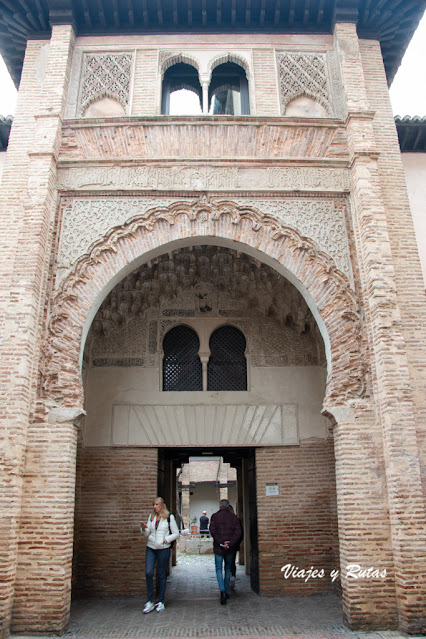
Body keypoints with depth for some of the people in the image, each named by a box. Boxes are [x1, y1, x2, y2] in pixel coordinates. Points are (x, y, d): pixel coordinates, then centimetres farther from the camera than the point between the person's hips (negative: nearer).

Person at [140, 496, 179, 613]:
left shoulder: (169, 517, -4)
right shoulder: (151, 517, 9)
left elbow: (176, 533, -1)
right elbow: (147, 534, 10)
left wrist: (165, 540, -11)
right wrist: (143, 528, -10)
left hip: (163, 549, -3)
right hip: (151, 547, 3)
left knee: (161, 575, 5)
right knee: (149, 573, -6)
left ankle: (161, 602, 17)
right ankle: (150, 602, 7)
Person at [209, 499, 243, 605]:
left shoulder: (215, 516, -2)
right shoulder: (234, 517, 4)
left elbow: (212, 531, -12)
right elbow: (238, 532, -6)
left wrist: (221, 543, -13)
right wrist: (230, 543, -12)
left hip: (218, 548, -2)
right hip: (230, 548, 3)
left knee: (219, 569, 3)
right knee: (228, 569, 17)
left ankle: (222, 591, -15)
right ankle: (226, 592, 21)